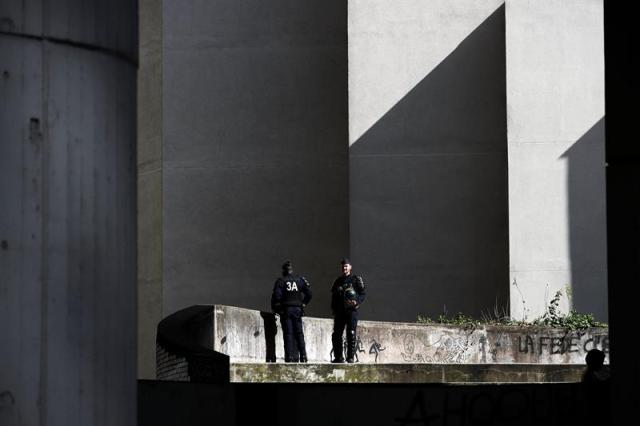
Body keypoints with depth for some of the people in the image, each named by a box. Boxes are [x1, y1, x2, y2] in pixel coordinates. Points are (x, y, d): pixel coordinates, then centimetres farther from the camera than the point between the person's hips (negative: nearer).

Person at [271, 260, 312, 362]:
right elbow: (309, 293, 3)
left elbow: (276, 296, -11)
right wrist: (303, 303, 15)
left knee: (288, 334, -3)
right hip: (297, 309, 3)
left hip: (285, 310, -3)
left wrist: (274, 308, 2)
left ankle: (290, 356, -9)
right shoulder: (300, 280, 7)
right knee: (299, 334, 8)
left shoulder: (280, 281, -3)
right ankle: (303, 356, 3)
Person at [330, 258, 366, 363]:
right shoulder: (338, 281, 18)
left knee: (351, 334, -8)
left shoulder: (356, 279, 4)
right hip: (339, 311, 5)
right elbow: (334, 296, 22)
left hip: (351, 310, -5)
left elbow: (363, 293, -1)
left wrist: (357, 302, -17)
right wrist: (333, 309, 11)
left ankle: (350, 357, -5)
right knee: (336, 335, 3)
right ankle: (338, 357, 10)